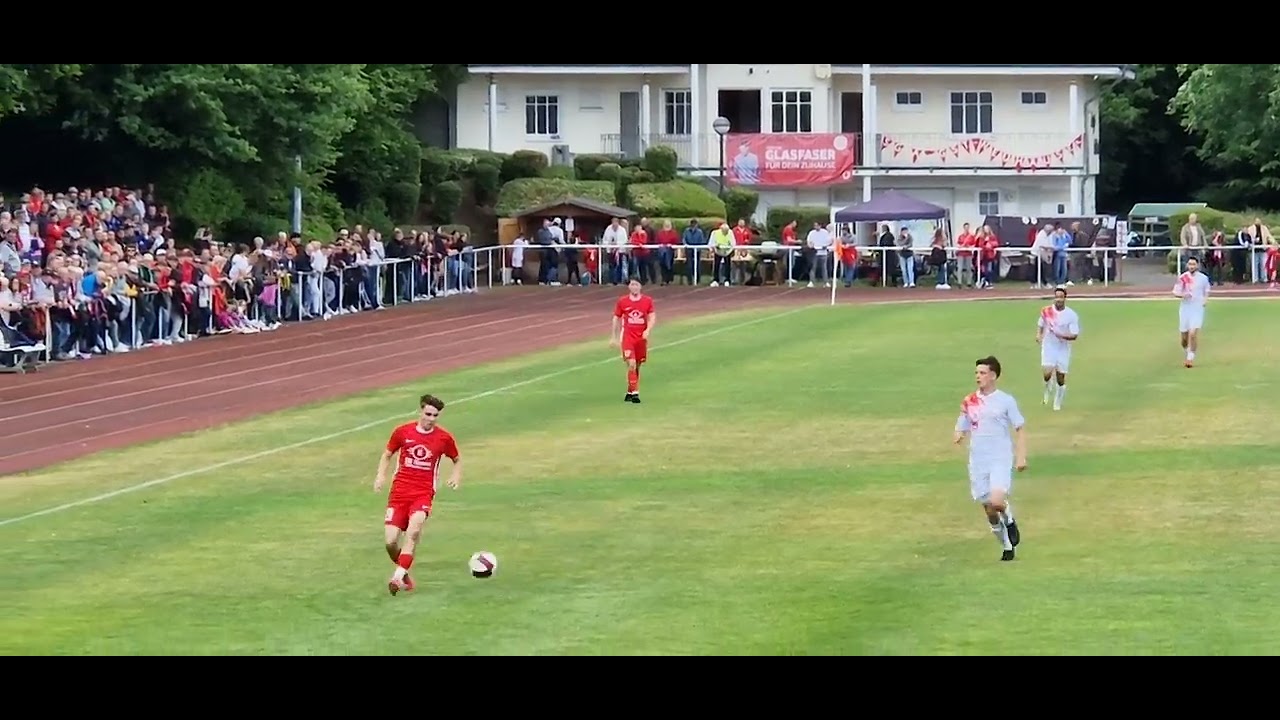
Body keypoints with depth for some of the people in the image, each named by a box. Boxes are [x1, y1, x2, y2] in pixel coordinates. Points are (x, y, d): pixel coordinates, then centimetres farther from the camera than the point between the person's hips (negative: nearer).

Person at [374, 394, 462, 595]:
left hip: (423, 494, -1)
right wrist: (381, 475, 1)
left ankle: (398, 576, -32)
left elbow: (457, 460, 19)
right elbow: (387, 454, 17)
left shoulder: (444, 438, 1)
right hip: (399, 491, 2)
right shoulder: (402, 432, 2)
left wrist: (456, 476, -1)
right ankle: (405, 574, 20)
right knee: (391, 541, -8)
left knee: (414, 530, -30)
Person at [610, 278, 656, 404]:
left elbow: (652, 317, -1)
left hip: (642, 337, 2)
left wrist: (648, 330, -19)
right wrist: (613, 337, 9)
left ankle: (630, 392, 22)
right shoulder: (622, 301, 1)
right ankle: (634, 392, -11)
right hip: (627, 336, -2)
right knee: (631, 364, -15)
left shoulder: (647, 301, 2)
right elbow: (616, 318, 8)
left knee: (638, 366, 8)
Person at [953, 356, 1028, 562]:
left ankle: (1009, 520, 10)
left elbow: (1020, 428, 1)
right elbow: (962, 427, 14)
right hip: (977, 461, 4)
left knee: (997, 502, -24)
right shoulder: (969, 402, 7)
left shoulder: (1005, 401, -3)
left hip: (1001, 460, -4)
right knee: (989, 511, 6)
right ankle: (1007, 547, 25)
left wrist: (1021, 456, -9)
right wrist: (959, 436, -12)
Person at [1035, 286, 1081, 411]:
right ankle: (1048, 390, 14)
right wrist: (1038, 335, -5)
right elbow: (1040, 325, 16)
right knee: (1047, 373, -19)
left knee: (1060, 378, 4)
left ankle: (1057, 403, 24)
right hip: (1048, 346, 0)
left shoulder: (1071, 315, -9)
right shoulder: (1047, 311, -2)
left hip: (1063, 349, 0)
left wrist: (1062, 335, -28)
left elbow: (1074, 335, -11)